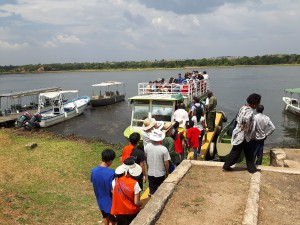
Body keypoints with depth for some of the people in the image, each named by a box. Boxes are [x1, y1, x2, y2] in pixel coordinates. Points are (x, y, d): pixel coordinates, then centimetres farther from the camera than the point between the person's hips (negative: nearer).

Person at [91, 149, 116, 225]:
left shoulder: (94, 170, -14)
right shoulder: (111, 173, -31)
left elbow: (93, 184, 1)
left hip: (100, 199, 6)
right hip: (110, 200, -6)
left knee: (105, 216, 30)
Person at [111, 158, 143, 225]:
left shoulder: (115, 181, -13)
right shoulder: (134, 184, -23)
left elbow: (113, 196, -3)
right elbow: (136, 202, -20)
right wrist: (142, 203, 2)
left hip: (119, 212, 3)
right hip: (132, 212, -2)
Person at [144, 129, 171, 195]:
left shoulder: (147, 147, -12)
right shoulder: (164, 149, -22)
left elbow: (145, 158, 3)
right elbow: (166, 163, -14)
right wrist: (167, 172, 3)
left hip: (150, 173, 3)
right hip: (160, 174, -2)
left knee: (152, 192, 17)